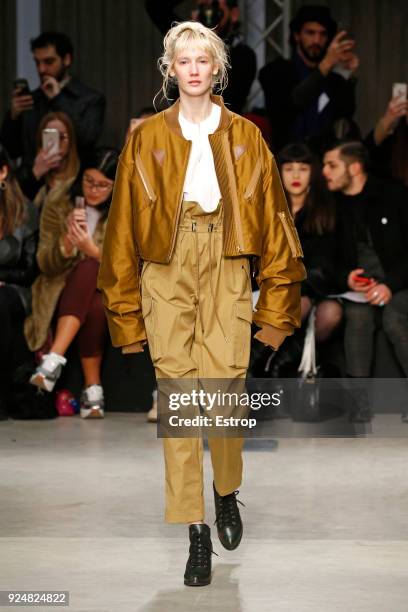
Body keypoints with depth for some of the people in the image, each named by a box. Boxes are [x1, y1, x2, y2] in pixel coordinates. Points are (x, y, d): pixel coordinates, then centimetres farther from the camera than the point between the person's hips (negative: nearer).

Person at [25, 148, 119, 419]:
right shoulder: (57, 209, 7)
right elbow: (46, 265, 1)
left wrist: (91, 249, -23)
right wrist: (68, 242, -19)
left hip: (108, 295, 0)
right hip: (63, 295, 0)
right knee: (88, 268, -35)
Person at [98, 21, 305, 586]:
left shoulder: (245, 137, 11)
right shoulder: (147, 137, 9)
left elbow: (272, 220, 10)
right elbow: (125, 223, 8)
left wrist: (276, 300, 5)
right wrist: (126, 307, 4)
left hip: (226, 268, 0)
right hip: (167, 269, 0)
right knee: (177, 392, -7)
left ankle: (227, 491, 21)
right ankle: (196, 532, -3)